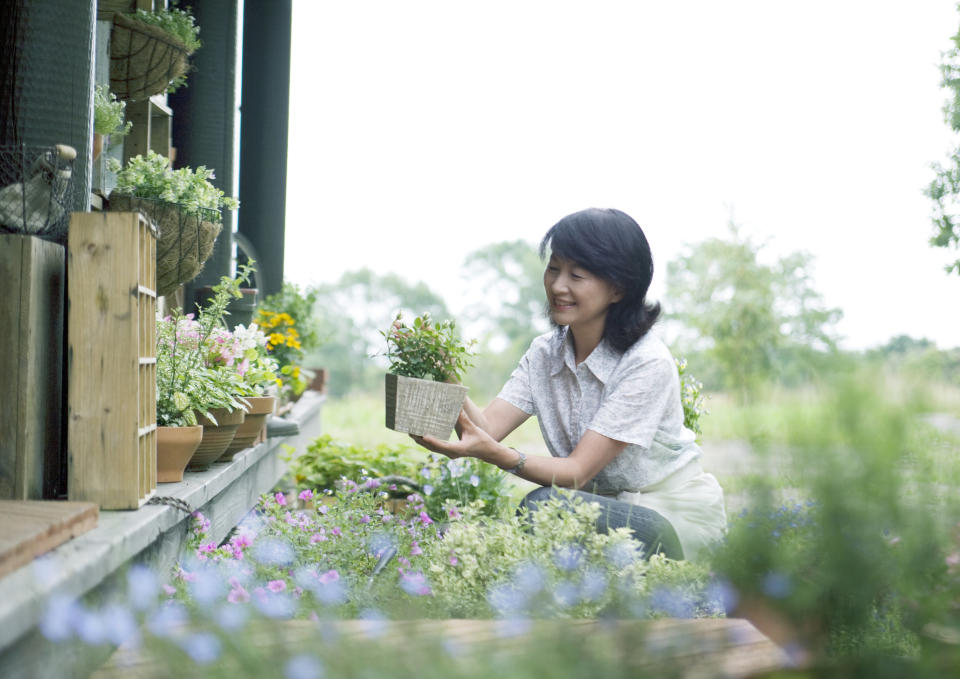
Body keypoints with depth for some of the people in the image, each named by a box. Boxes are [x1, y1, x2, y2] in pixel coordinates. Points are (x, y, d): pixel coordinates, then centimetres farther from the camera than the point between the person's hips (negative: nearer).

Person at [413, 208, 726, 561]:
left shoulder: (648, 363, -20)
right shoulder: (545, 353, 1)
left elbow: (577, 471, -24)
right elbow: (488, 426, -13)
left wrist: (495, 454, -40)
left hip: (675, 517, -6)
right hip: (603, 508, 6)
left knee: (542, 506, -30)